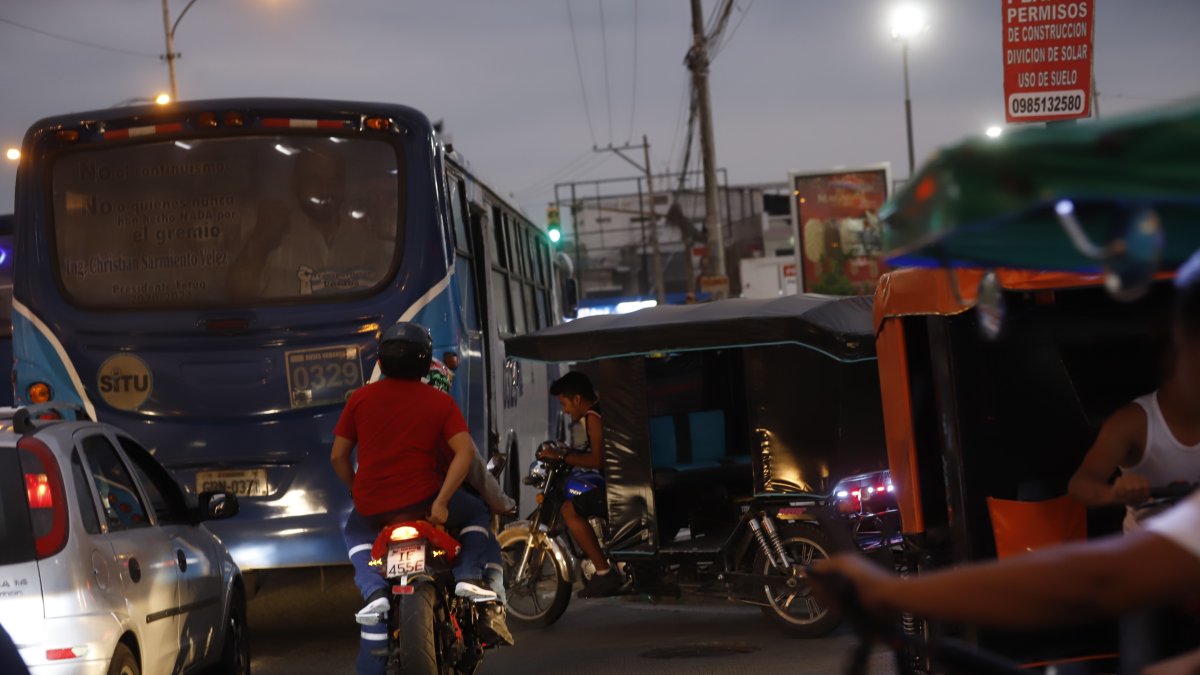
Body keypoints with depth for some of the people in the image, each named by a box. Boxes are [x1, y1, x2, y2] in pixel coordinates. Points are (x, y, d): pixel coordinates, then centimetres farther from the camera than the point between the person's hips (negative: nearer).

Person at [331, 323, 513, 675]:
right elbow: (465, 451, -12)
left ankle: (373, 590, 8)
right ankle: (469, 577, -1)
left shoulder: (359, 399, 4)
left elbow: (338, 456, 6)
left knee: (354, 531, 36)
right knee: (477, 513, 27)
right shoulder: (440, 402, 1)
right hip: (422, 500, -1)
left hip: (372, 508, 2)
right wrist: (441, 502, -13)